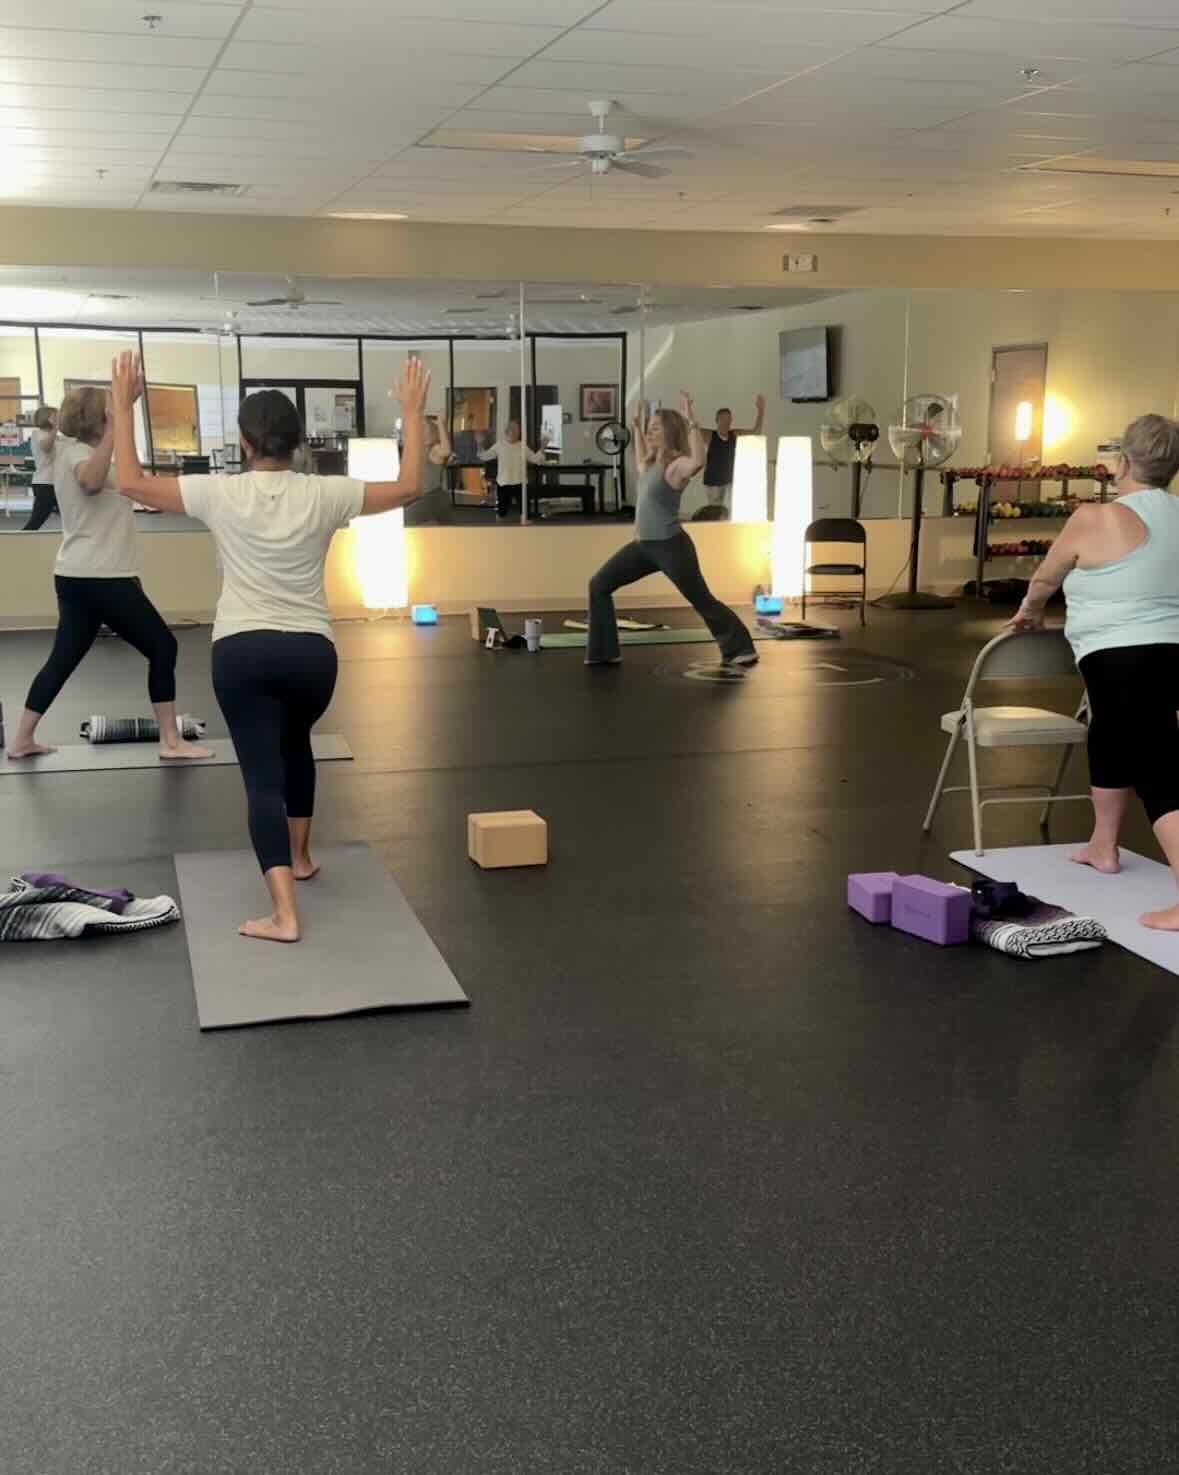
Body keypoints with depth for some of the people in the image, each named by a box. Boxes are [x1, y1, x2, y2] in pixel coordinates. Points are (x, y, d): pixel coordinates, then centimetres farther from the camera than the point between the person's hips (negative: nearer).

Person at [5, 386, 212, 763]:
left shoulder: (74, 451, 17)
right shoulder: (75, 451, -13)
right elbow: (91, 481, -36)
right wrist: (114, 430, -40)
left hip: (77, 577, 10)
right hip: (100, 578, -10)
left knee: (64, 658, 13)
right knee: (162, 647, -2)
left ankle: (22, 739, 14)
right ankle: (171, 740, 1)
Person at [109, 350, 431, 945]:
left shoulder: (220, 494, -6)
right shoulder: (323, 495, -3)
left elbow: (131, 482, 0)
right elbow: (408, 486, 3)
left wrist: (123, 405, 9)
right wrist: (413, 412, 11)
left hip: (242, 651, -2)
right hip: (312, 651, 2)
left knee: (263, 775, -3)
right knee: (294, 744, 32)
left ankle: (284, 913, -15)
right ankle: (299, 855, 44)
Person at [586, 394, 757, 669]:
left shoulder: (677, 465, -15)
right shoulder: (652, 462, 11)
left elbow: (699, 460, -40)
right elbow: (641, 457, 38)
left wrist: (691, 422, -39)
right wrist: (636, 425, 33)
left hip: (671, 546, -9)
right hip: (643, 545, 9)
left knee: (702, 601, 1)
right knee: (598, 586, 5)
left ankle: (740, 648, 17)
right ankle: (604, 652, 9)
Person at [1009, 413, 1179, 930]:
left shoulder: (1097, 519, -9)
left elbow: (1045, 579, 6)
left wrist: (1029, 611, 27)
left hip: (1122, 662, -8)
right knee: (1111, 739, 28)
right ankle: (1103, 848, 41)